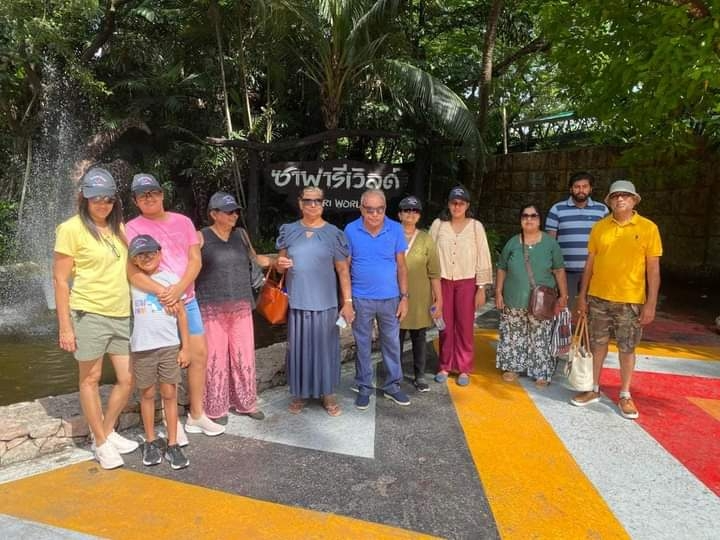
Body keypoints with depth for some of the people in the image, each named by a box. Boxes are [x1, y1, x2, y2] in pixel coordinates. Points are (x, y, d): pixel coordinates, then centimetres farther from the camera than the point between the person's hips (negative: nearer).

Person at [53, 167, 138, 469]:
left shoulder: (119, 227, 10)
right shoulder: (71, 229, -7)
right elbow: (60, 281, -7)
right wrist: (65, 326, -10)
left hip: (122, 314, 6)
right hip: (89, 313, -5)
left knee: (128, 379, 8)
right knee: (91, 379, 8)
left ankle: (107, 432, 30)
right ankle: (101, 443, 22)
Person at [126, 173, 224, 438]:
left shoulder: (183, 222, 7)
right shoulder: (133, 228, -5)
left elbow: (195, 259, 0)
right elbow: (132, 271, -15)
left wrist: (179, 289, -17)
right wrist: (161, 292, -29)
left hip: (187, 300, 5)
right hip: (156, 305, -4)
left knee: (199, 355, 9)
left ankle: (196, 415, 26)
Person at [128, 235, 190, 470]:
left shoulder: (171, 279, 1)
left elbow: (181, 314, 3)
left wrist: (185, 347, 1)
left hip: (170, 346, -1)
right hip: (142, 347, 1)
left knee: (170, 394, 4)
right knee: (147, 394, 11)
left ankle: (172, 445, 11)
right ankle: (150, 442, 25)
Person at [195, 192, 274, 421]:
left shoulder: (241, 235, 10)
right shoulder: (201, 238, -4)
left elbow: (255, 259, 23)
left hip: (241, 306, 4)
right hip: (212, 308, -4)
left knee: (244, 356, 9)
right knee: (215, 358, 1)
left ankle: (245, 403, 25)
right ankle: (216, 409, 17)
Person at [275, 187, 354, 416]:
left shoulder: (333, 233, -2)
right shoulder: (289, 231, 4)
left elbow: (343, 270, -2)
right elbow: (280, 264, 13)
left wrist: (348, 302, -6)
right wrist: (281, 264, -11)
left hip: (325, 303, -2)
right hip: (296, 302, 2)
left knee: (326, 348, 6)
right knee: (299, 348, 9)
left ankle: (328, 393, 21)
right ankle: (299, 393, 25)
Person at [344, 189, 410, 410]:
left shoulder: (395, 229, -4)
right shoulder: (351, 230, -6)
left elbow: (401, 265, 2)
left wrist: (404, 297, -1)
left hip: (390, 298, 1)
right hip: (361, 299, -1)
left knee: (392, 343, 12)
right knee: (362, 345, 10)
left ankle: (392, 386, 28)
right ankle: (364, 388, 25)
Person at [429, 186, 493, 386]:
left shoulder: (475, 226, 0)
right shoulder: (438, 224, 2)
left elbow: (483, 257, 0)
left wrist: (481, 288, -3)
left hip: (467, 282, -1)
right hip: (443, 281, 1)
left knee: (465, 326, 3)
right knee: (445, 326, 7)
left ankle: (464, 369, 16)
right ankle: (445, 366, 20)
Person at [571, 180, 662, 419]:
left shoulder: (648, 228, -4)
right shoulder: (599, 227, 2)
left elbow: (653, 269, -4)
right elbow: (590, 263, 7)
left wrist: (651, 304, -8)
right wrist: (582, 295, 5)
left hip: (631, 301, -2)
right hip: (598, 298, 2)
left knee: (627, 348, 8)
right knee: (598, 345, 11)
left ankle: (625, 396, 22)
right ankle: (594, 389, 26)